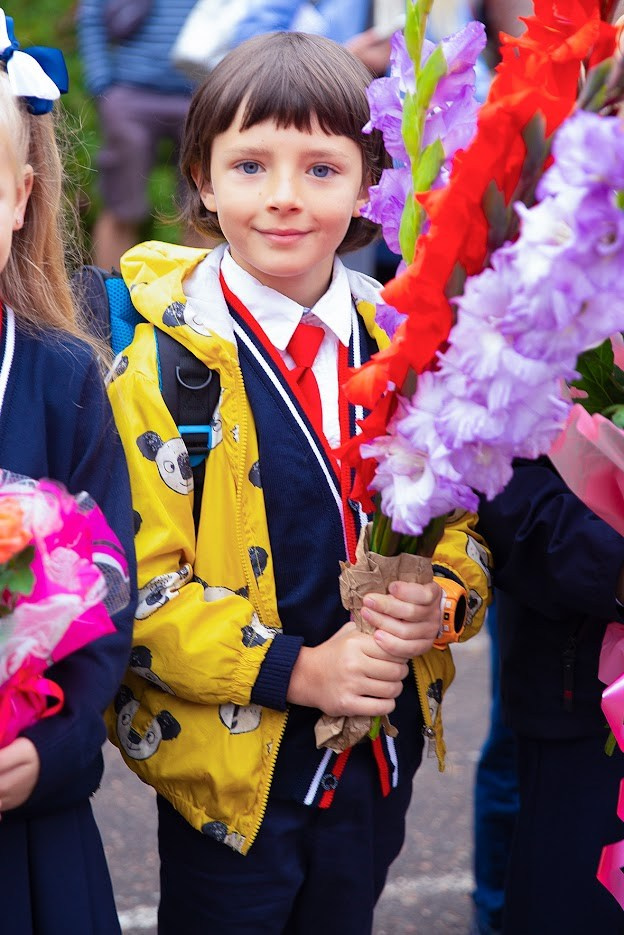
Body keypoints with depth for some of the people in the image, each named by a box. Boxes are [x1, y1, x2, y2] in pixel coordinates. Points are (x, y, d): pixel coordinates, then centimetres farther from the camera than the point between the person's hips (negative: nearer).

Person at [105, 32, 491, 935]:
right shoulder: (159, 361, -14)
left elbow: (463, 519, 8)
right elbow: (133, 581, -16)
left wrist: (432, 598, -13)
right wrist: (294, 670, -22)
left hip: (381, 755, 5)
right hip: (228, 762, -4)